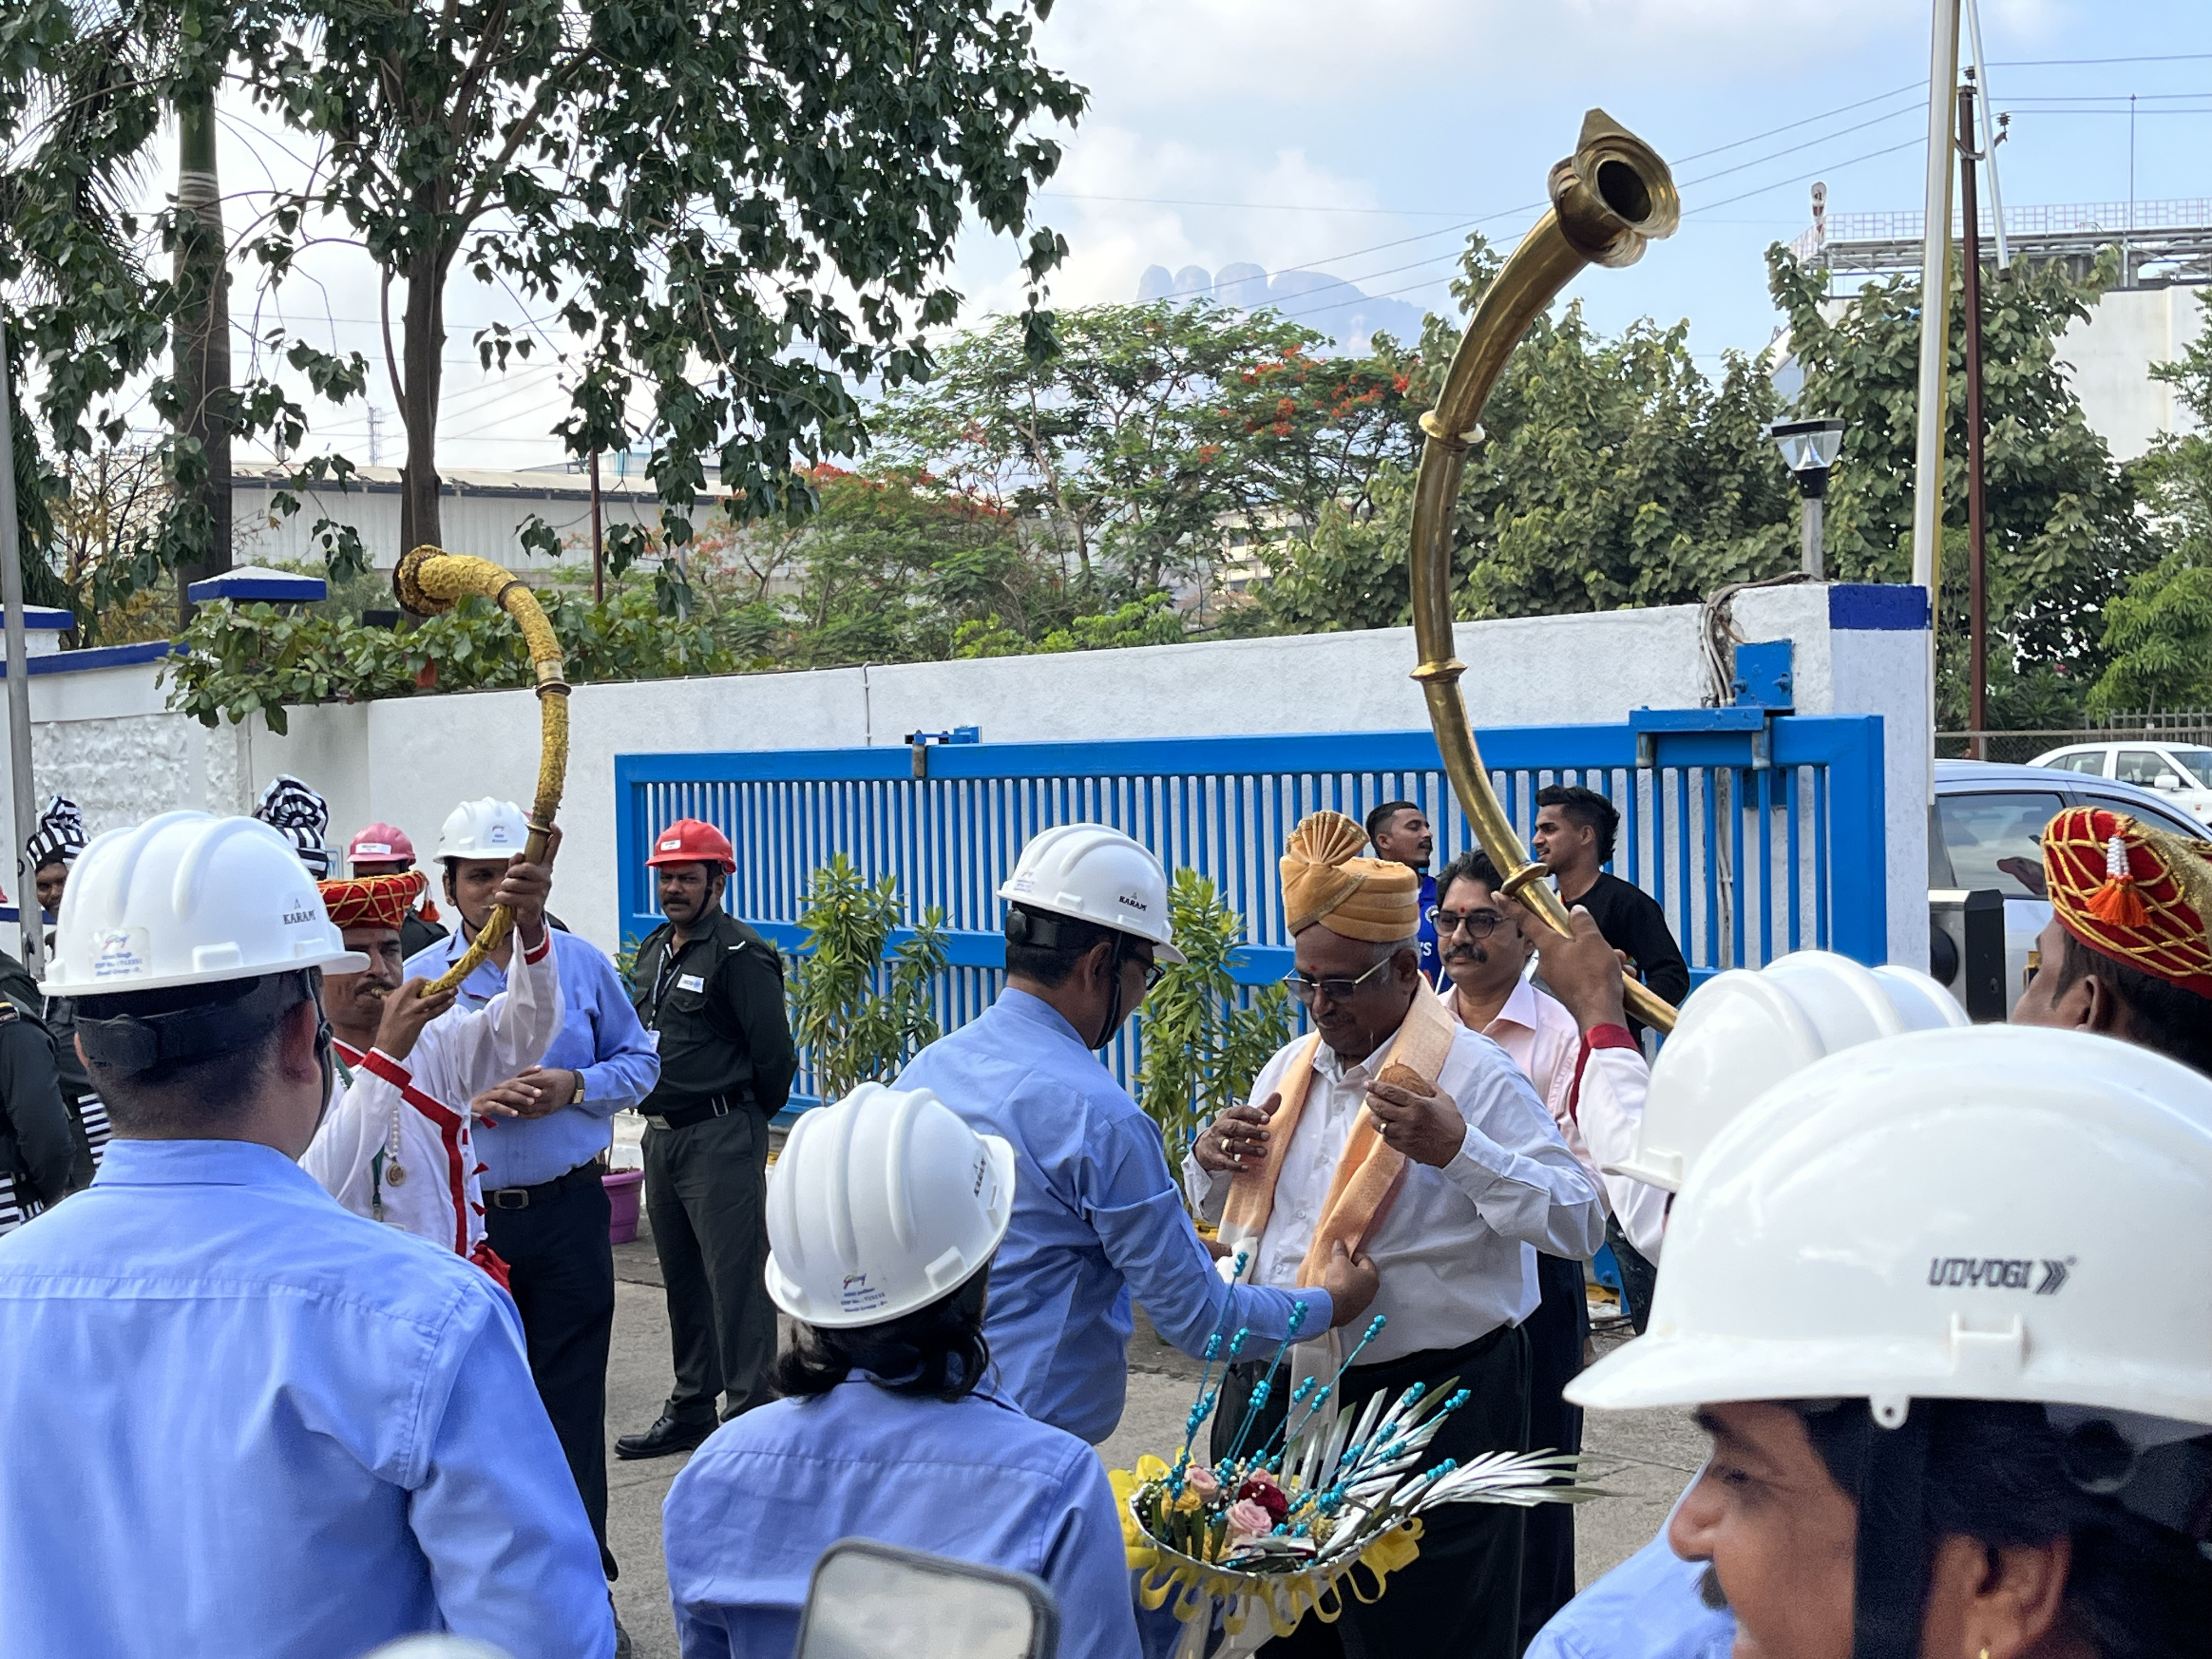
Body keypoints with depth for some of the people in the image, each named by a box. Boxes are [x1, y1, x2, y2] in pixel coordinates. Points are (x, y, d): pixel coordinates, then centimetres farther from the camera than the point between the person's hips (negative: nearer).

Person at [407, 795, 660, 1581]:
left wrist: (575, 1087, -10)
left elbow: (640, 1062, 9)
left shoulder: (581, 963, 4)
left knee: (572, 1397, 2)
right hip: (467, 1214, 0)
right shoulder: (421, 978, 1)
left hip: (567, 1209, 0)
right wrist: (472, 1102, -16)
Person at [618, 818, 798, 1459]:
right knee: (682, 1279, 16)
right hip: (662, 1135, 9)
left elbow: (774, 1054, -13)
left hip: (720, 1137, -9)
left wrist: (746, 1118, 0)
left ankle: (749, 1417, -2)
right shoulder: (653, 950, 13)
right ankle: (691, 1408, 27)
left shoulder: (740, 955, -13)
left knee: (736, 1280, -6)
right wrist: (658, 1113, 18)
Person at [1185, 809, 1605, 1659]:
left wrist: (1458, 1151, -29)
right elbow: (1229, 1216, 23)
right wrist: (1210, 1159, 1)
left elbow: (1581, 1223, -18)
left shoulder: (1472, 1073, -11)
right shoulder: (1290, 1069, 11)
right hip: (1273, 1394, 7)